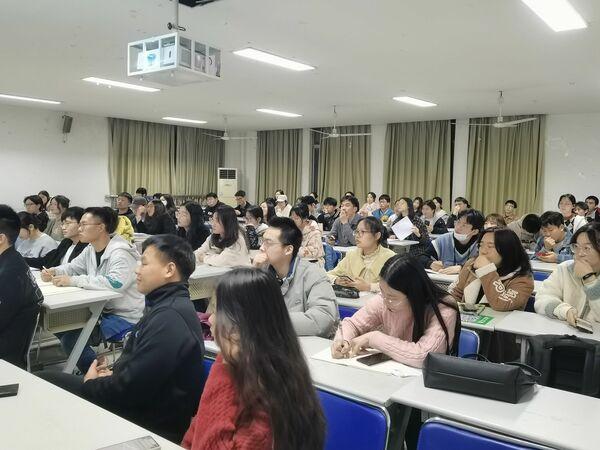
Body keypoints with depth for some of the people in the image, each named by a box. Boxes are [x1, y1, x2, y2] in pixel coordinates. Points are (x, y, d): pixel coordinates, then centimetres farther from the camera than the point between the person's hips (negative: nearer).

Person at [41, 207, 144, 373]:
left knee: (71, 338, -17)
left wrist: (73, 281, -32)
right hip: (104, 310, 10)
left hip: (125, 317, -9)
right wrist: (53, 271, -5)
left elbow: (115, 283, -37)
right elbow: (73, 267, 18)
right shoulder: (91, 249, 7)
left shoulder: (120, 252, -23)